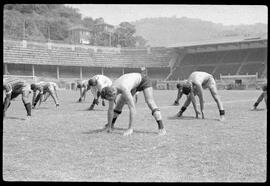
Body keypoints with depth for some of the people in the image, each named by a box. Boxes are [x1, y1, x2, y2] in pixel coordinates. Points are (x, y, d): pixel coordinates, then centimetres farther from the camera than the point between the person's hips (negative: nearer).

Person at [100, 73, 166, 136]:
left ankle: (161, 128, -29)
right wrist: (109, 126, -8)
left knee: (150, 102, -28)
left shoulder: (124, 90, -45)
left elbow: (133, 109, -45)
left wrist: (130, 128, -43)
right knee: (119, 104, 8)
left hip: (143, 80, -7)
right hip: (133, 85, 7)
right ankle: (111, 124, 30)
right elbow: (110, 109, -11)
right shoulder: (111, 90, -22)